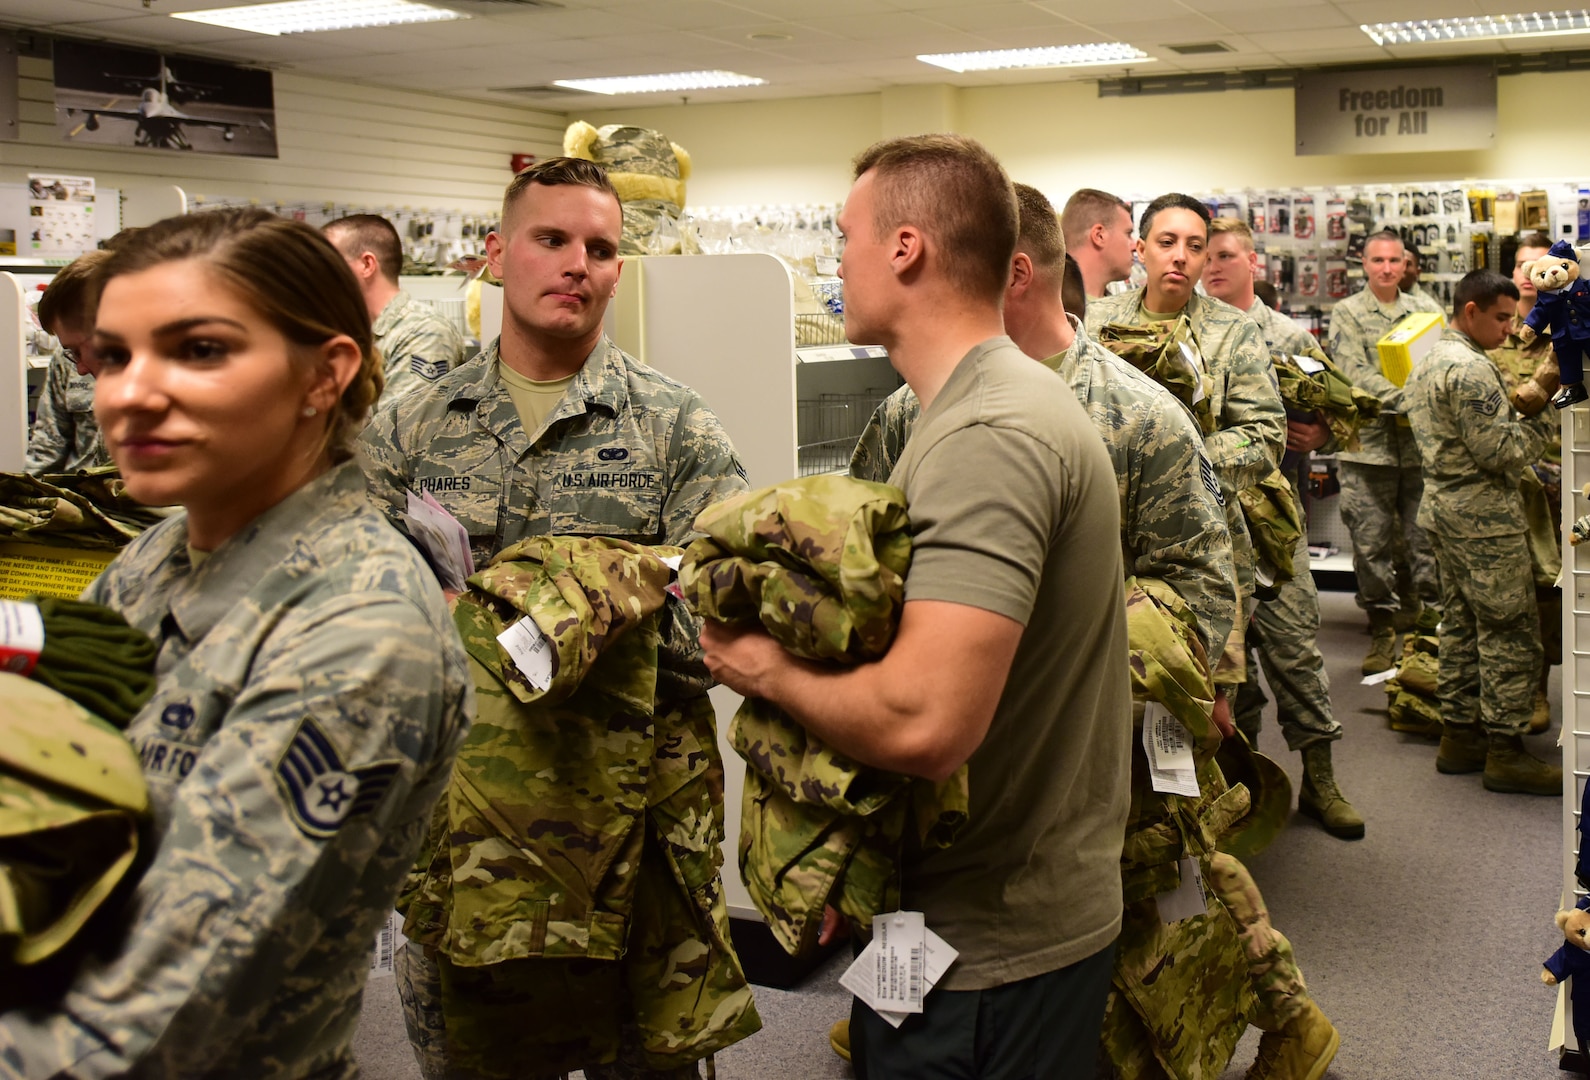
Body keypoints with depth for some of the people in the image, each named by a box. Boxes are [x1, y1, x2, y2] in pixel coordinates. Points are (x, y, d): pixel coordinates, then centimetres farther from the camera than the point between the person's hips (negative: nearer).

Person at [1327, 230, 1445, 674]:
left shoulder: (1425, 310, 14)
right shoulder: (1347, 314, 4)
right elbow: (1355, 374, -9)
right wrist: (1406, 399, -20)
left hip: (1422, 442, 2)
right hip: (1370, 443, -2)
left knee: (1428, 538, 4)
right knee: (1371, 544, 1)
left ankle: (1432, 624, 14)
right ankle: (1382, 630, 12)